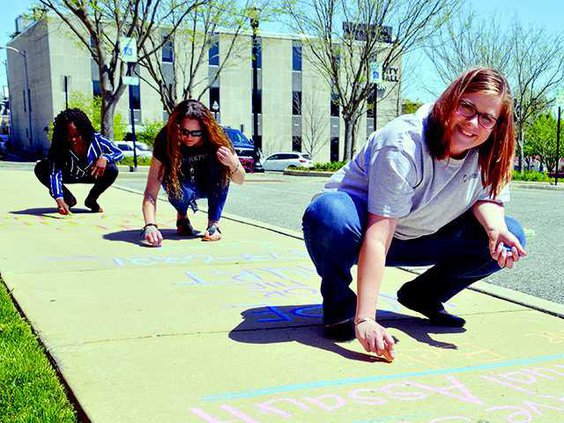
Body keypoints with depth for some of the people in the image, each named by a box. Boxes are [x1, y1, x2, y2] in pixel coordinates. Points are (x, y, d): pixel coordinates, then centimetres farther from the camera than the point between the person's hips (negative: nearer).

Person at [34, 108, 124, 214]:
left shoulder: (95, 139, -30)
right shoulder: (59, 148, -33)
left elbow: (119, 153, -19)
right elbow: (55, 174, -42)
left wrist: (104, 158, -42)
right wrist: (59, 200, -58)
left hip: (92, 175, 0)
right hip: (68, 176, 0)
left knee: (112, 170, -30)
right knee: (40, 169, -26)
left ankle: (91, 200, -4)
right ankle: (69, 199, -4)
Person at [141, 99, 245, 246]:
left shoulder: (216, 137, -26)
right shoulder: (166, 139, -29)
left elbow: (240, 180, -15)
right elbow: (151, 192, -34)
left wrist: (233, 164, -38)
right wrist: (150, 226, -50)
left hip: (213, 188, 1)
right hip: (184, 187, -1)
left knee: (220, 163, -29)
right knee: (176, 187, -34)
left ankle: (213, 223, -17)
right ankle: (182, 216, 2)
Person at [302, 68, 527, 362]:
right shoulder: (404, 145, -32)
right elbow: (378, 235, -37)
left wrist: (496, 228, -30)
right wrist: (364, 320, -42)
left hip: (421, 237, 6)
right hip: (362, 218, -6)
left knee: (509, 236, -9)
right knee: (327, 213, -41)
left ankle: (424, 295, 9)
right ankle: (339, 305, -12)